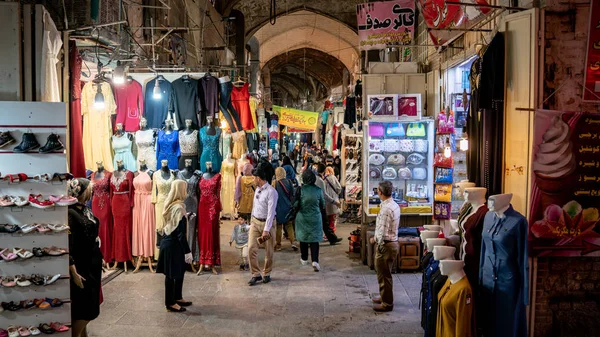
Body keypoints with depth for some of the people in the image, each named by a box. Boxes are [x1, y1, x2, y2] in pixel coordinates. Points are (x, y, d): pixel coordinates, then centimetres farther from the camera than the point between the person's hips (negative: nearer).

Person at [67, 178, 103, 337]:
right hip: (81, 266, -8)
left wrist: (99, 258, 18)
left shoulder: (86, 209, 5)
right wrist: (74, 272, -22)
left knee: (90, 303, 18)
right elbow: (68, 245, -22)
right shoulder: (70, 214, -21)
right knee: (83, 306, 1)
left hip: (92, 262, 8)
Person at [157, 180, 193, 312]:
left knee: (178, 272, 19)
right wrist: (188, 251, -16)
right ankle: (170, 303, 14)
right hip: (174, 244, -9)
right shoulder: (179, 208, -21)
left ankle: (177, 298, 32)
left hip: (168, 241, 9)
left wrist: (186, 217, 20)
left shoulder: (170, 205, 5)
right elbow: (181, 233, -21)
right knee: (172, 274, 3)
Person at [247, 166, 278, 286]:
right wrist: (251, 220, 18)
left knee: (268, 251, 7)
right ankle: (255, 274, 5)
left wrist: (266, 230, -24)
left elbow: (271, 212, -21)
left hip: (267, 222, -6)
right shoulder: (257, 189, 6)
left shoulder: (271, 192, -18)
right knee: (251, 248, -4)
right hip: (255, 221, 6)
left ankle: (266, 274, 23)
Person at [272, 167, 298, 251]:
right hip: (288, 207, 3)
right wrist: (292, 205, 18)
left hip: (278, 208, -3)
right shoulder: (289, 182, -2)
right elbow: (293, 195, 5)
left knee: (278, 226, 8)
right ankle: (293, 242, -1)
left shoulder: (275, 183, -12)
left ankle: (278, 245, 13)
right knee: (289, 225, 12)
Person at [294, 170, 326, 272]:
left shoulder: (300, 190, -14)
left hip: (303, 218, -1)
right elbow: (323, 205, 3)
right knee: (314, 239, 4)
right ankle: (315, 261, -10)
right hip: (315, 218, 1)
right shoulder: (318, 190, -7)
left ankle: (304, 259, 29)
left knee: (303, 238, 16)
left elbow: (295, 205, -10)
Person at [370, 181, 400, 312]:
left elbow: (383, 230, -23)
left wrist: (378, 243, -11)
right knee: (384, 273, 23)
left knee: (384, 275, 3)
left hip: (386, 245, -10)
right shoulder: (394, 205, 8)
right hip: (393, 241, 10)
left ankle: (387, 304, 13)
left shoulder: (386, 208, -23)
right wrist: (376, 238, 12)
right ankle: (384, 297, 37)